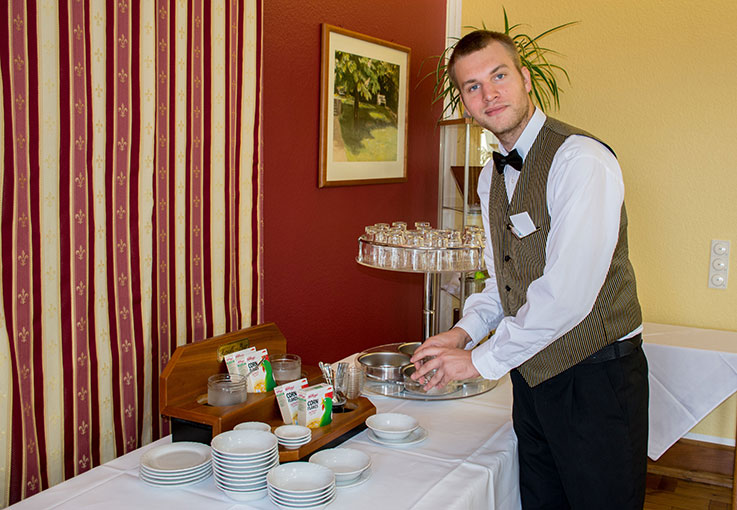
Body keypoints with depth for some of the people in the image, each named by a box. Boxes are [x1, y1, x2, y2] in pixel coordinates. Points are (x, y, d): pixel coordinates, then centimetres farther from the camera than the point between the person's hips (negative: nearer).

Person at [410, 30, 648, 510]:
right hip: (532, 373, 7)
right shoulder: (492, 175, 10)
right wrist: (467, 330, 2)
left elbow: (568, 291, -26)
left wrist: (484, 358, -17)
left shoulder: (581, 160, -18)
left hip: (595, 377, -7)